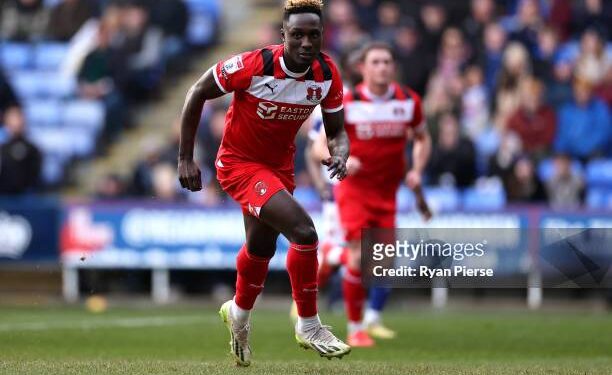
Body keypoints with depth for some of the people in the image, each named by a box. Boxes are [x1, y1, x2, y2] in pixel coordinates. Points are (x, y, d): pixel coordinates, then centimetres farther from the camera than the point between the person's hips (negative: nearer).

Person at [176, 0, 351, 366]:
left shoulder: (327, 75, -13)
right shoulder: (254, 65, -27)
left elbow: (337, 130, -1)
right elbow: (198, 93, -15)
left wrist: (340, 155, -25)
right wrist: (186, 158, -12)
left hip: (280, 164, 7)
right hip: (240, 163, -7)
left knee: (262, 247, 26)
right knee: (303, 231, -23)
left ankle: (238, 314, 55)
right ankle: (309, 326, -7)